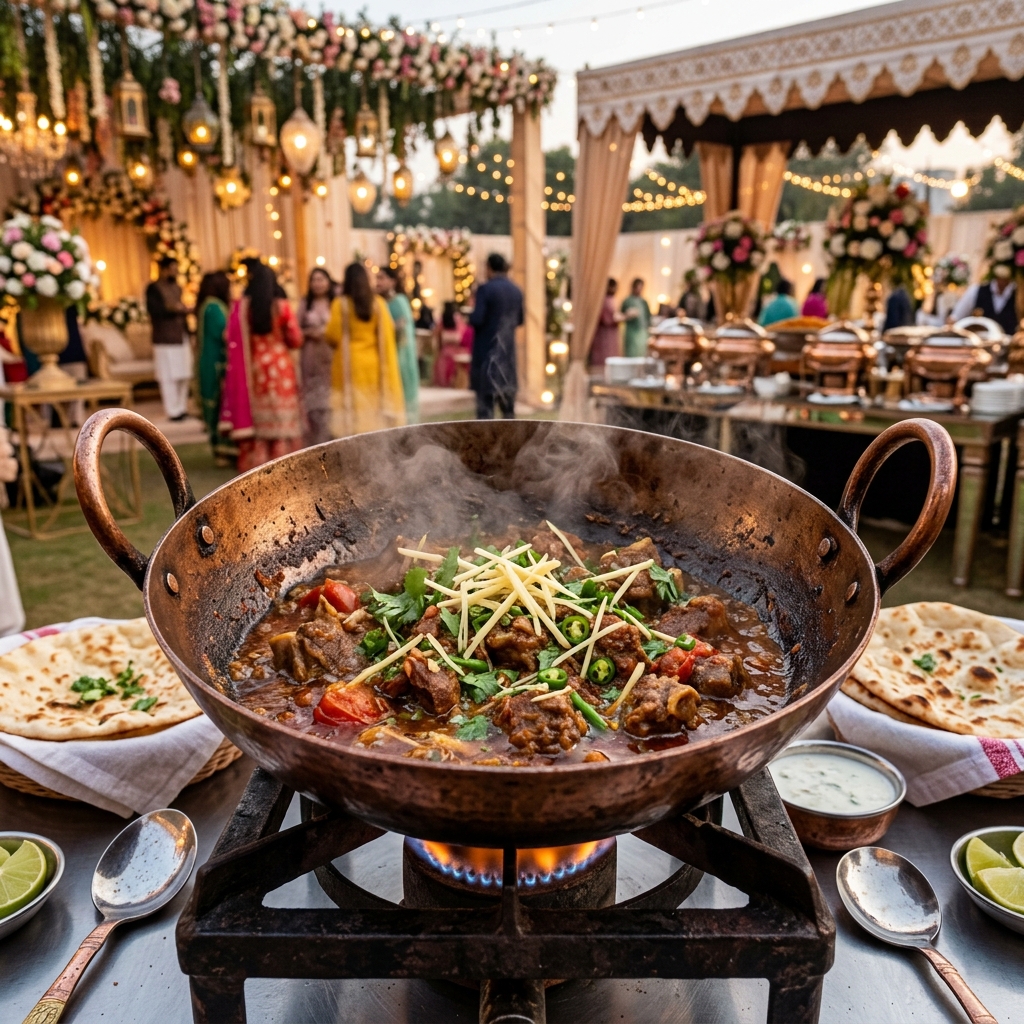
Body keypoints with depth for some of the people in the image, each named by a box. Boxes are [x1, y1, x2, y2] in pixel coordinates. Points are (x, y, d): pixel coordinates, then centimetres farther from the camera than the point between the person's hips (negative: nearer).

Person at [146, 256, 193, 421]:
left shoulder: (177, 287, 17)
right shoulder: (153, 288, -4)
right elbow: (154, 311, -14)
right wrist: (172, 309, -24)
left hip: (182, 338, 7)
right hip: (165, 340, -7)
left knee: (183, 376, 7)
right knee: (169, 377, -5)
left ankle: (182, 408, 15)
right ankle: (173, 411, -1)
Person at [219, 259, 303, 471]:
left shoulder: (240, 307, -5)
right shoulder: (282, 306, -7)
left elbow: (232, 340, -4)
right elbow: (296, 339, -2)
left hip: (252, 369, 1)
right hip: (280, 367, -1)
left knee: (255, 419, 10)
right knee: (281, 417, 6)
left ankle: (256, 464, 14)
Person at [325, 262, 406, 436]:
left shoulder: (340, 304, -6)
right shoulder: (378, 303, 0)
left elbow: (332, 335, -6)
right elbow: (388, 332, 2)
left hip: (348, 364, -2)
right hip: (373, 363, 3)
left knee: (351, 410, 0)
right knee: (373, 408, 9)